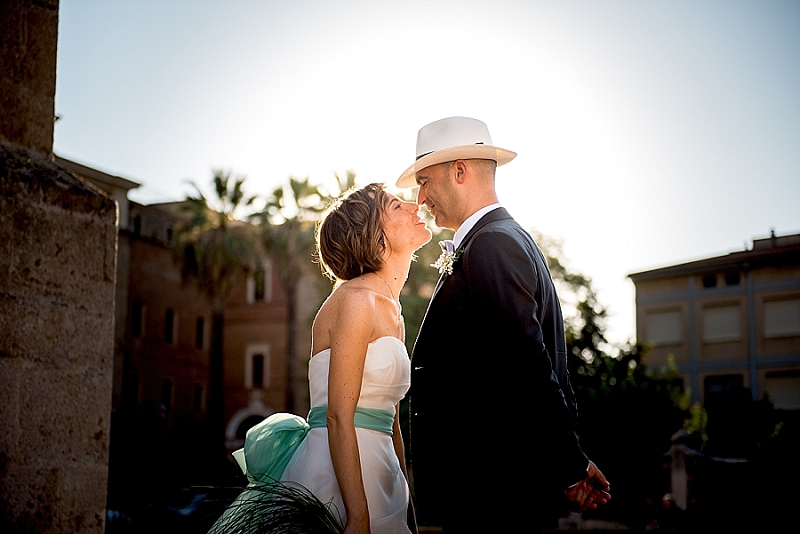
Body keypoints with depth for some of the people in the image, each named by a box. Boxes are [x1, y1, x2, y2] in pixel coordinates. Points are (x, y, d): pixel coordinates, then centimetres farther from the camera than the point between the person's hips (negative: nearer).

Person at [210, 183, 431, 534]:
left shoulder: (393, 317, 15)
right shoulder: (356, 298, -11)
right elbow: (339, 417, -17)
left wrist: (406, 502, 16)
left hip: (377, 474, 8)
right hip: (339, 477, -8)